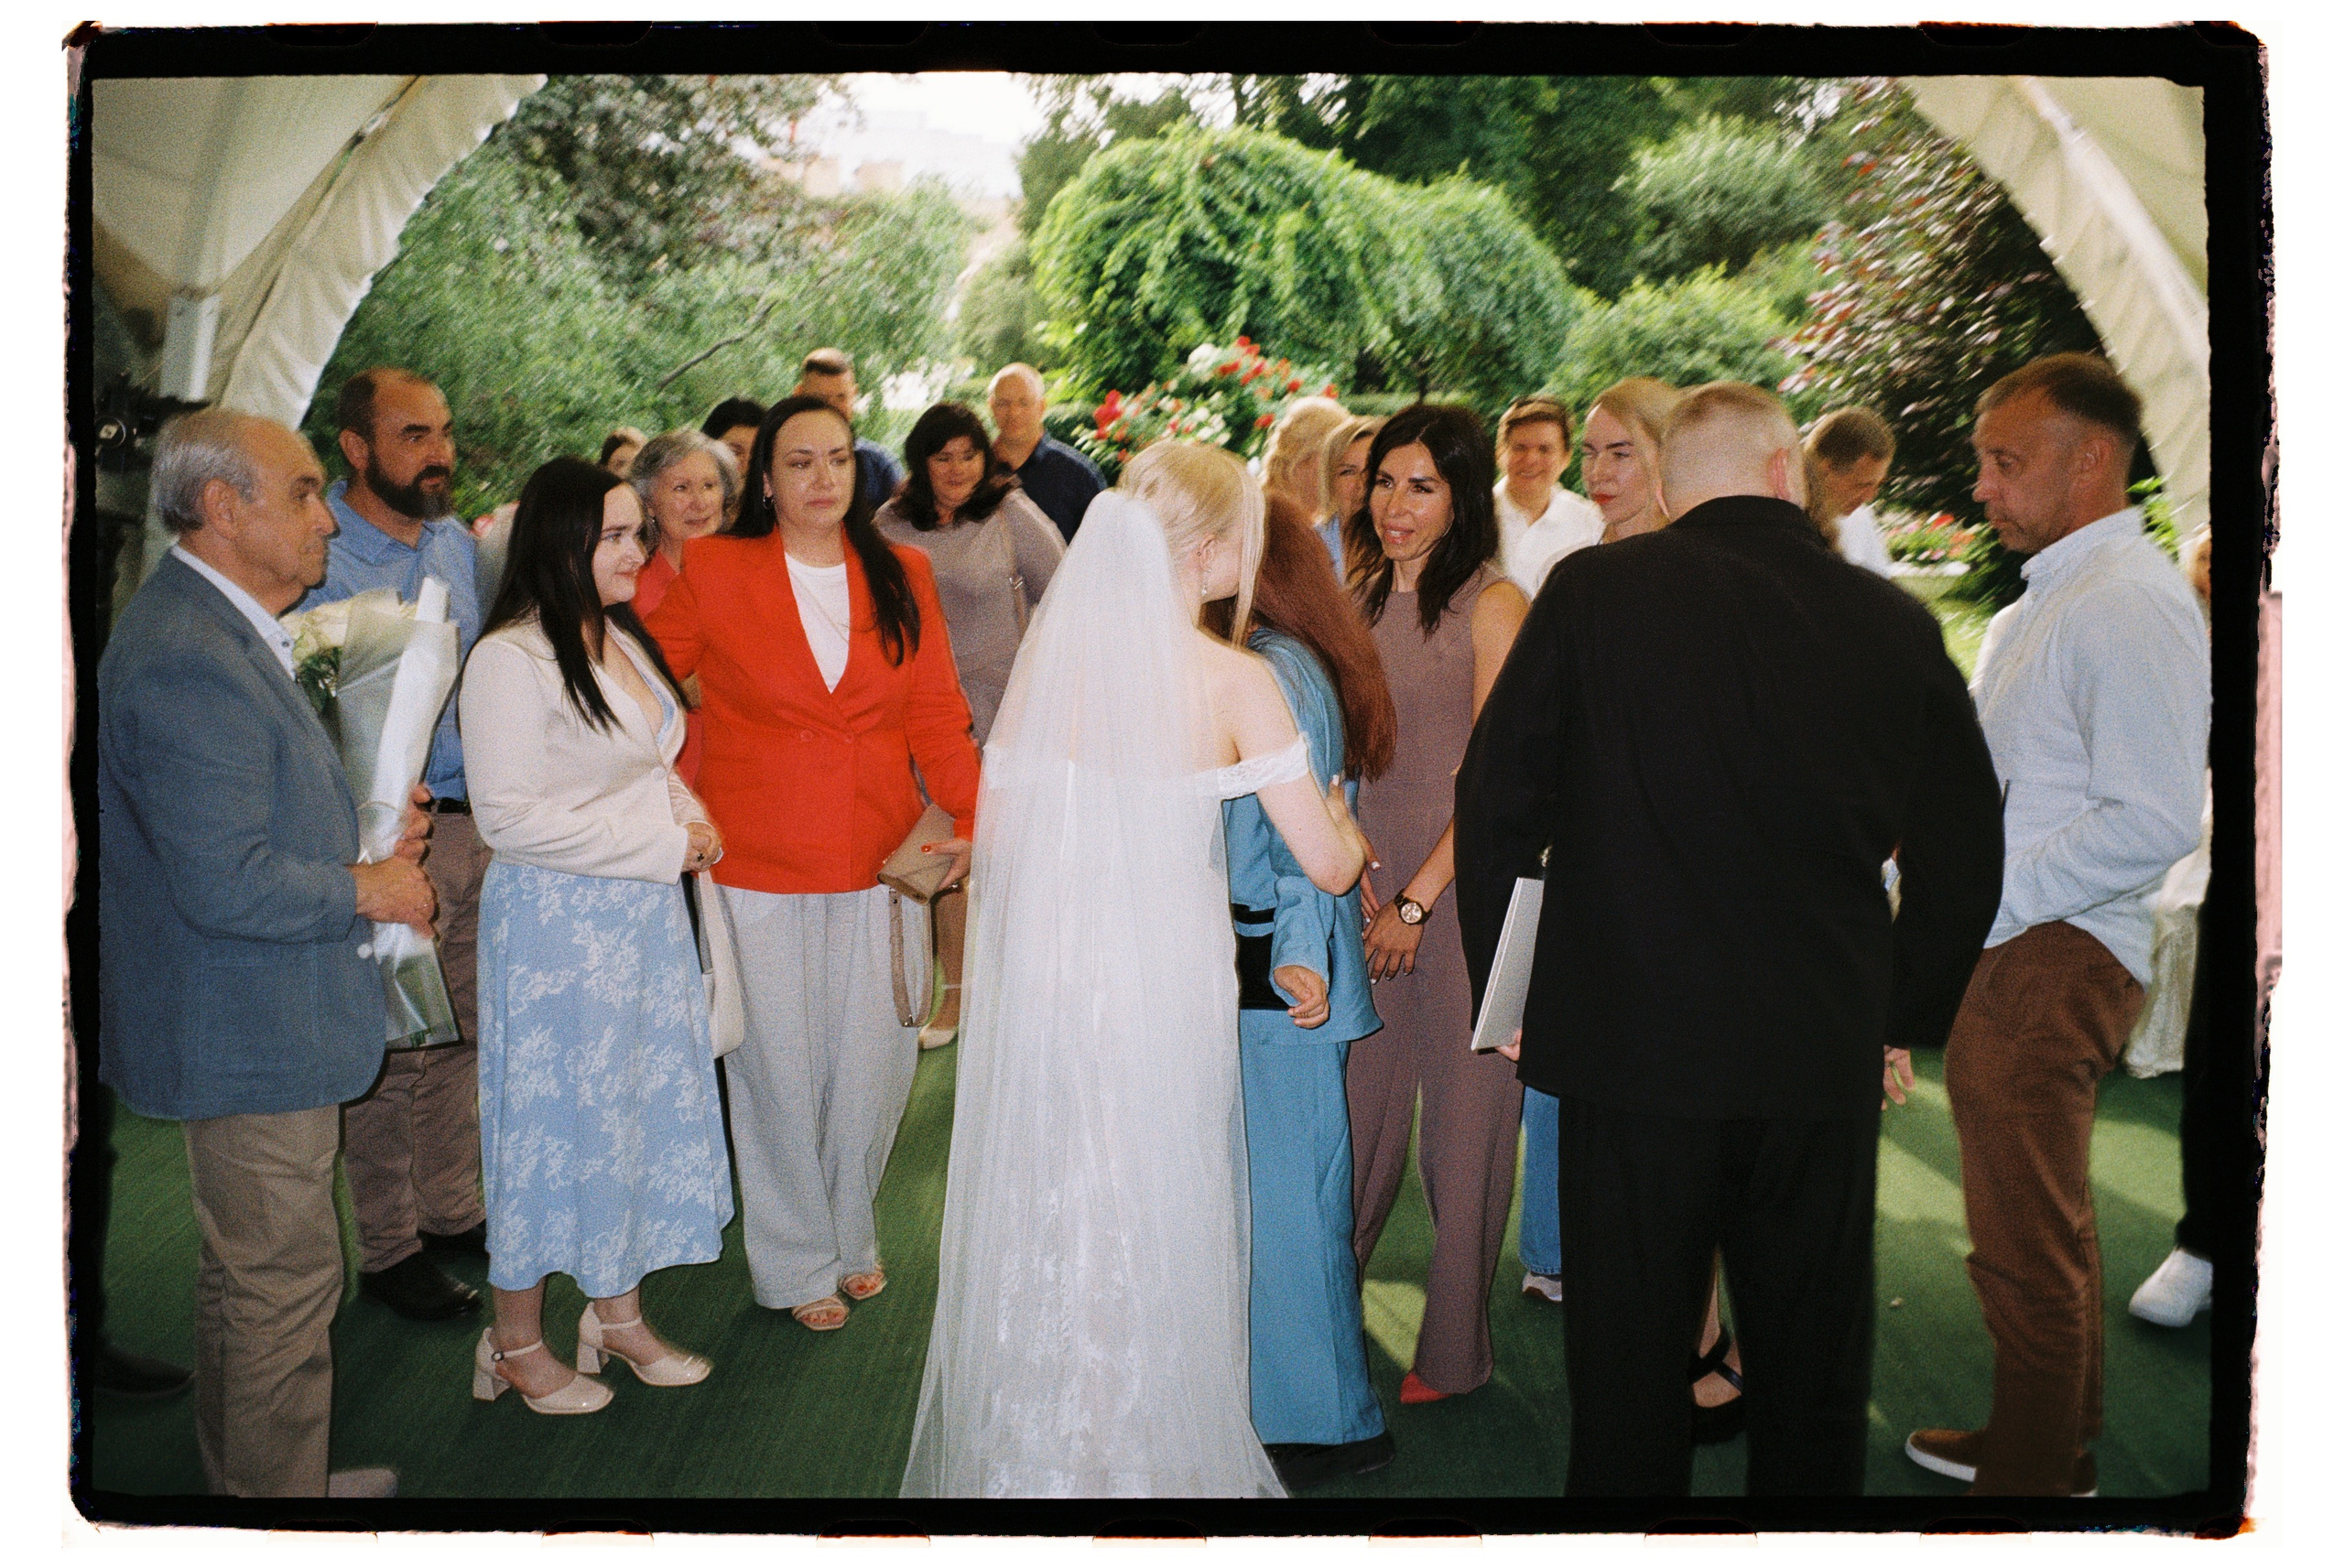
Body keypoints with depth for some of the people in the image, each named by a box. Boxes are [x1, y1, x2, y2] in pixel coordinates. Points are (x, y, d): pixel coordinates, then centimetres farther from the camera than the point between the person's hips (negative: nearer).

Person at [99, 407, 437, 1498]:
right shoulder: (187, 663, -25)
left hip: (246, 1026, 11)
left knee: (245, 1276, 23)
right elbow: (225, 884, -28)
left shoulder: (218, 631, 11)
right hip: (251, 1037, -11)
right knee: (284, 1284, 2)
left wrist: (359, 833, 5)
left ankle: (249, 1481, 39)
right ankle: (278, 1493, 18)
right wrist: (368, 891, -15)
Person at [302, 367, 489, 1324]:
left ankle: (451, 1212, 31)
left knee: (462, 1031, 16)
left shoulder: (457, 543, 11)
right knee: (391, 1048, 2)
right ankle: (387, 1250, 17)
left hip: (478, 817, 7)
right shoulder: (314, 558, -12)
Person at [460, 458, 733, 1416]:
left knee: (645, 1107, 14)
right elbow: (509, 818, -20)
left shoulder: (621, 639, 9)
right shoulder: (509, 661, -17)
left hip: (645, 912, 8)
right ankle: (518, 1343, 24)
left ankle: (619, 1315, 31)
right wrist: (657, 841, -18)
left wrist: (690, 817, 1)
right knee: (557, 1121, 4)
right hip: (557, 922, -8)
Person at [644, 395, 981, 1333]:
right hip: (761, 868, -2)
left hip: (880, 865, 2)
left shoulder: (902, 576, 7)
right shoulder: (712, 571, 0)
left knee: (872, 1063, 9)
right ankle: (797, 1265, 25)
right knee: (780, 1071, 5)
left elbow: (936, 713, 5)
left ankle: (849, 1235, 34)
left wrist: (972, 817, -8)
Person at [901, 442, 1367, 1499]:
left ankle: (1026, 1452, 36)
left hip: (1041, 969, 4)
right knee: (1150, 1223, 13)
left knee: (1041, 1212, 18)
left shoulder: (1048, 652, -3)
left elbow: (991, 835, 1)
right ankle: (1141, 1455, 30)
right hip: (1164, 984, -4)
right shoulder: (1233, 681, -13)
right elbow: (1328, 864, -10)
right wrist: (1347, 823, 13)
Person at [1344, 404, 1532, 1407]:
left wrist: (1415, 899, -11)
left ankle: (1454, 1349, 20)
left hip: (1467, 889, -4)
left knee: (1464, 1116, 5)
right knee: (1361, 1102, 10)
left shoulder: (1493, 604, -8)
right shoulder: (1359, 597, 9)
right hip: (1374, 891, 5)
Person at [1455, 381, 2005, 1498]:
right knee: (1814, 1385, 19)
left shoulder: (1593, 591, -5)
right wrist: (1905, 1019, 19)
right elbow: (1964, 855, 7)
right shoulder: (1896, 624, 1)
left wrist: (1502, 990, 8)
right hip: (1827, 1062, 2)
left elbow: (1495, 803, -3)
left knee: (1627, 1383, 11)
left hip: (1630, 1044, -2)